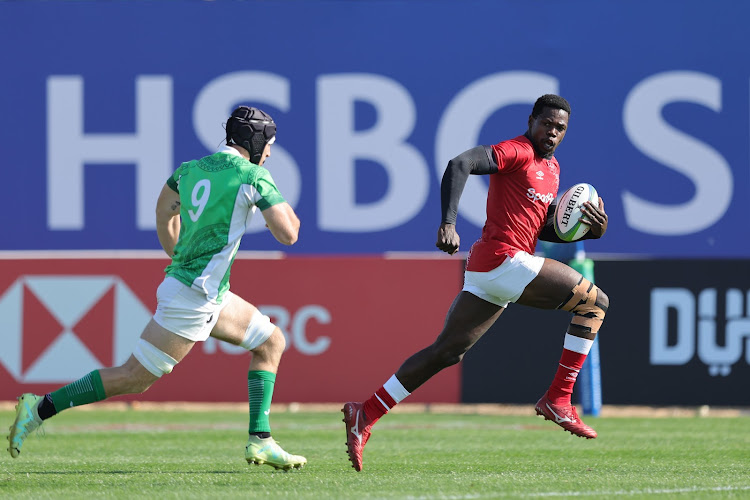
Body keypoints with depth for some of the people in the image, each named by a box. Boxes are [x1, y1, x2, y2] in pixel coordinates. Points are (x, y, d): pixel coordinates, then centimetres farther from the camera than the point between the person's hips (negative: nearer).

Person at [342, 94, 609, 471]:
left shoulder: (552, 168, 22)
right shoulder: (517, 152, -7)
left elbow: (543, 229, 26)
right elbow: (459, 164, -19)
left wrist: (588, 229, 9)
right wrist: (448, 223, -30)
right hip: (504, 259, -10)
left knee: (447, 352, 8)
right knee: (595, 302, -7)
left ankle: (365, 414, 7)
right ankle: (558, 400, -7)